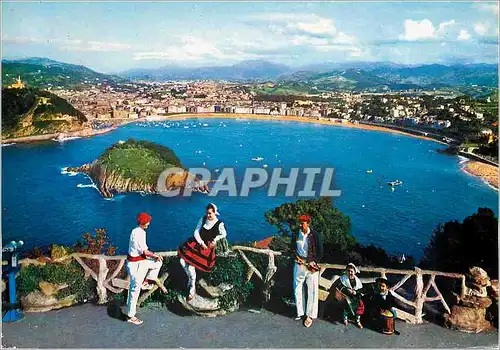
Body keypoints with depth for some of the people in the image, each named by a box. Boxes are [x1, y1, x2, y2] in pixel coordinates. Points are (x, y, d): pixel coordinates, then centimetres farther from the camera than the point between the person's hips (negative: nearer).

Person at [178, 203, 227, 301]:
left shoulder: (219, 224, -11)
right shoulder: (203, 219, -2)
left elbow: (224, 234, 7)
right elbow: (196, 232, -2)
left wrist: (215, 240, -7)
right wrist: (202, 243, -14)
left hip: (208, 246, -4)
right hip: (197, 242, 4)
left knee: (191, 266, -16)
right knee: (183, 261, -9)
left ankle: (192, 288, 4)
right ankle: (191, 278, 19)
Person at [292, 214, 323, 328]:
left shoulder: (315, 236, -6)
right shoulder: (296, 235, 3)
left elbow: (320, 251, -3)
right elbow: (293, 248, 14)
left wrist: (313, 262, -11)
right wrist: (296, 256, -4)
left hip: (312, 266, -3)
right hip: (299, 265, 3)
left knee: (312, 291, -1)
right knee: (297, 289, 8)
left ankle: (310, 316, 8)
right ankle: (300, 313, 22)